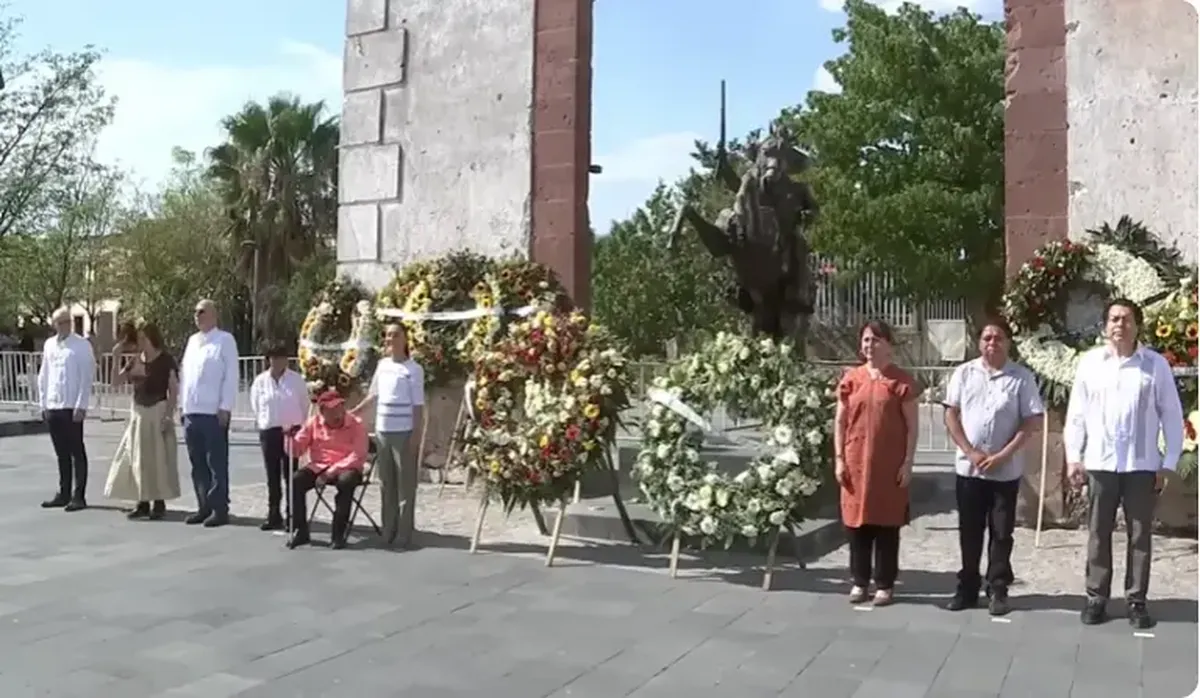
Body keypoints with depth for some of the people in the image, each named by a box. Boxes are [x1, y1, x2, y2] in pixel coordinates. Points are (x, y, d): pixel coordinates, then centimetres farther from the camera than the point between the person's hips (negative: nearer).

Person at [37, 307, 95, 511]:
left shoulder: (82, 345, -5)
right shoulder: (49, 345, 11)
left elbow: (86, 378, -9)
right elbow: (43, 376, 14)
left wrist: (81, 406, -14)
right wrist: (43, 403, 9)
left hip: (72, 407, -5)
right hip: (52, 407, 5)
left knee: (77, 452, 0)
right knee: (61, 453, 12)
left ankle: (78, 496, 4)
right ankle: (64, 494, 20)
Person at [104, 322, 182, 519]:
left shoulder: (166, 360, -7)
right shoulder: (136, 360, 9)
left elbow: (174, 391, -9)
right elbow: (116, 382, 9)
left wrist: (168, 415, -17)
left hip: (158, 412, -6)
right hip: (138, 413, 6)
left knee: (158, 458, -2)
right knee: (137, 458, 6)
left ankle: (159, 503, 5)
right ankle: (143, 503, 12)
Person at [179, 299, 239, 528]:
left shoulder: (225, 340, -5)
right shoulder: (192, 340, 16)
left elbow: (231, 376, -9)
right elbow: (184, 373, 19)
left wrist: (225, 407, -14)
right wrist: (183, 404, 13)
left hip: (214, 412, -7)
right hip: (192, 411, 7)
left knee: (217, 463, -3)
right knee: (198, 463, 10)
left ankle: (220, 509, 2)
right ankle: (204, 507, 18)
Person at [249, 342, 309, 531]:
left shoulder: (296, 379, -1)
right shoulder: (260, 381, 2)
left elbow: (304, 405, 4)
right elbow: (255, 406, 10)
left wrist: (296, 425, 3)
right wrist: (266, 422, 6)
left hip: (292, 431, -2)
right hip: (269, 432, 2)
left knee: (291, 474, -2)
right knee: (272, 475, 7)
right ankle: (273, 514, 13)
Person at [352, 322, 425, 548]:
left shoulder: (414, 369, -7)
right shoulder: (382, 364, 9)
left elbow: (418, 405, -8)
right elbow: (373, 395, 19)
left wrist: (416, 433, -13)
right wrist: (353, 412, 19)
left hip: (404, 432, -6)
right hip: (382, 431, 6)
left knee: (405, 484, -1)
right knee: (386, 483, 10)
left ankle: (404, 533, 4)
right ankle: (389, 531, 18)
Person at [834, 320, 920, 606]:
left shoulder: (902, 381, -3)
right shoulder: (850, 378, 4)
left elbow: (912, 426, -2)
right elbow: (840, 421, 6)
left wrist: (908, 462, -7)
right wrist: (839, 458, 0)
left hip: (890, 464, -2)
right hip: (855, 462, 3)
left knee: (887, 525, 5)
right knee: (857, 522, 8)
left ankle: (885, 585, 15)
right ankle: (860, 581, 20)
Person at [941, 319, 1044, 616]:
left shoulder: (1022, 377, -3)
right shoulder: (963, 373, 3)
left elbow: (1031, 421, -5)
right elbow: (951, 416, 2)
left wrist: (1003, 455, -13)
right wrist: (970, 452, -8)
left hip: (1006, 470, -1)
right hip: (968, 467, 2)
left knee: (1001, 533, 6)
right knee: (969, 531, 9)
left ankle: (997, 590, 16)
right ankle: (967, 587, 19)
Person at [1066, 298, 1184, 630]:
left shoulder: (1156, 364, -2)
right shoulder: (1090, 362, 1)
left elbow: (1172, 416, 1)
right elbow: (1077, 413, 4)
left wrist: (1169, 463, -2)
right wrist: (1073, 457, -1)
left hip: (1142, 464, -1)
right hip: (1099, 463, 1)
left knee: (1140, 536, 8)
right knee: (1098, 534, 8)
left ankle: (1136, 600, 18)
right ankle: (1096, 597, 17)